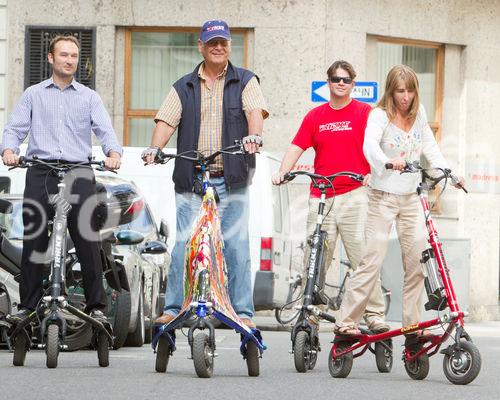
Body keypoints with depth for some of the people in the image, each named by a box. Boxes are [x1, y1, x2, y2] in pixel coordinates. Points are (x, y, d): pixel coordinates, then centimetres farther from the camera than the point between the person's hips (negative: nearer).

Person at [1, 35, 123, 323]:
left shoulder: (89, 97, 16)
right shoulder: (34, 95, 17)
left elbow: (105, 130, 4)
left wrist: (114, 153, -17)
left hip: (79, 174, 0)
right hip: (40, 173, 1)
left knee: (88, 242, -8)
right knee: (34, 243, -1)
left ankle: (96, 306, -4)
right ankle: (28, 306, 5)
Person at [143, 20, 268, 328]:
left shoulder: (245, 81, 9)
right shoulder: (184, 87, 15)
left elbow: (255, 111, -9)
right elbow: (167, 121, 4)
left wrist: (254, 135, -30)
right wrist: (155, 148, -15)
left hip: (231, 179, -2)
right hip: (192, 179, 2)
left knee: (236, 246, -3)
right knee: (183, 245, -2)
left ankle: (243, 312, 1)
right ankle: (173, 309, 3)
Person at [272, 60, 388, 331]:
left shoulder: (365, 112, 7)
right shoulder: (315, 116, 16)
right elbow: (297, 146, 10)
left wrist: (372, 172, -19)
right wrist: (282, 171, -5)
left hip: (354, 194, -3)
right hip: (320, 196, 3)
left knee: (362, 256, -8)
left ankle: (374, 314, -5)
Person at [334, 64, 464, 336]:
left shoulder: (419, 113, 8)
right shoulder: (380, 115, -10)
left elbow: (429, 147, 15)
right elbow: (369, 145, -28)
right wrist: (388, 162, -48)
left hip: (411, 197, 6)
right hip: (383, 196, -5)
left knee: (418, 261, 0)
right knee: (373, 260, -12)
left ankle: (413, 323, 9)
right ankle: (345, 321, -8)